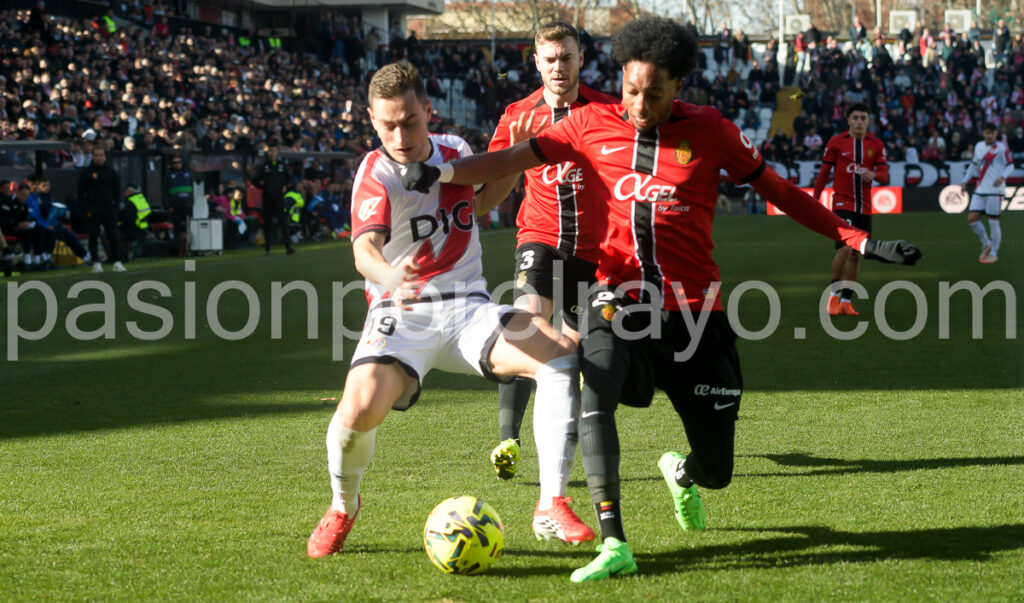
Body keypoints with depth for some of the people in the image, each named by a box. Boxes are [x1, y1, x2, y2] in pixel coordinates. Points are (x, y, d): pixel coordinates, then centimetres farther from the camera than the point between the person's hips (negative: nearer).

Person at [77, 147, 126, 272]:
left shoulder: (110, 171, 10)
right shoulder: (86, 173, 3)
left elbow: (117, 190, 15)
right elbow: (81, 192, 3)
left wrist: (116, 204, 2)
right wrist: (86, 209, -6)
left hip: (109, 209, 2)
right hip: (93, 210, -2)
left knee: (114, 236, -4)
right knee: (93, 237, 1)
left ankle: (117, 262, -3)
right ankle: (96, 263, 6)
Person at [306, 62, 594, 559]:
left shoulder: (455, 150, 6)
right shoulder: (377, 173, -12)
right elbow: (365, 248, -31)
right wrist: (391, 278, -53)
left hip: (467, 308, 4)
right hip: (402, 315, -4)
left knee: (563, 353, -22)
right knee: (359, 410, -29)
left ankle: (551, 508, -17)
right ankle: (342, 507, 7)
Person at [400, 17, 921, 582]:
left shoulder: (710, 130, -1)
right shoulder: (593, 125, 2)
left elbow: (782, 192, 4)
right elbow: (514, 158, 1)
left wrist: (858, 240, 1)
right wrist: (441, 173, -13)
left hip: (693, 309, 0)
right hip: (620, 297, 0)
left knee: (716, 470, 4)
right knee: (595, 394, -33)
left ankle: (680, 471, 45)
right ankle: (614, 545, -29)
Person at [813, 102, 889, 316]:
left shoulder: (876, 145, 6)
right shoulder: (836, 142, 0)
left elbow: (884, 175, 1)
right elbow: (824, 172, 5)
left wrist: (873, 175, -22)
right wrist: (814, 200, 4)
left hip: (864, 207, 4)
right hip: (842, 203, -4)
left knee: (856, 254, 6)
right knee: (845, 248, -19)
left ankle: (846, 301, 15)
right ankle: (834, 294, -3)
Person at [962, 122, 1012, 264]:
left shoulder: (1001, 148, -5)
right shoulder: (979, 146, 12)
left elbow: (1010, 165, -3)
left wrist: (1002, 177, -20)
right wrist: (965, 182, 20)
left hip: (995, 190, -6)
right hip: (980, 190, 6)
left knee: (993, 221, -2)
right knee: (972, 218, -2)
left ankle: (994, 254, 8)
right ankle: (986, 244, 19)